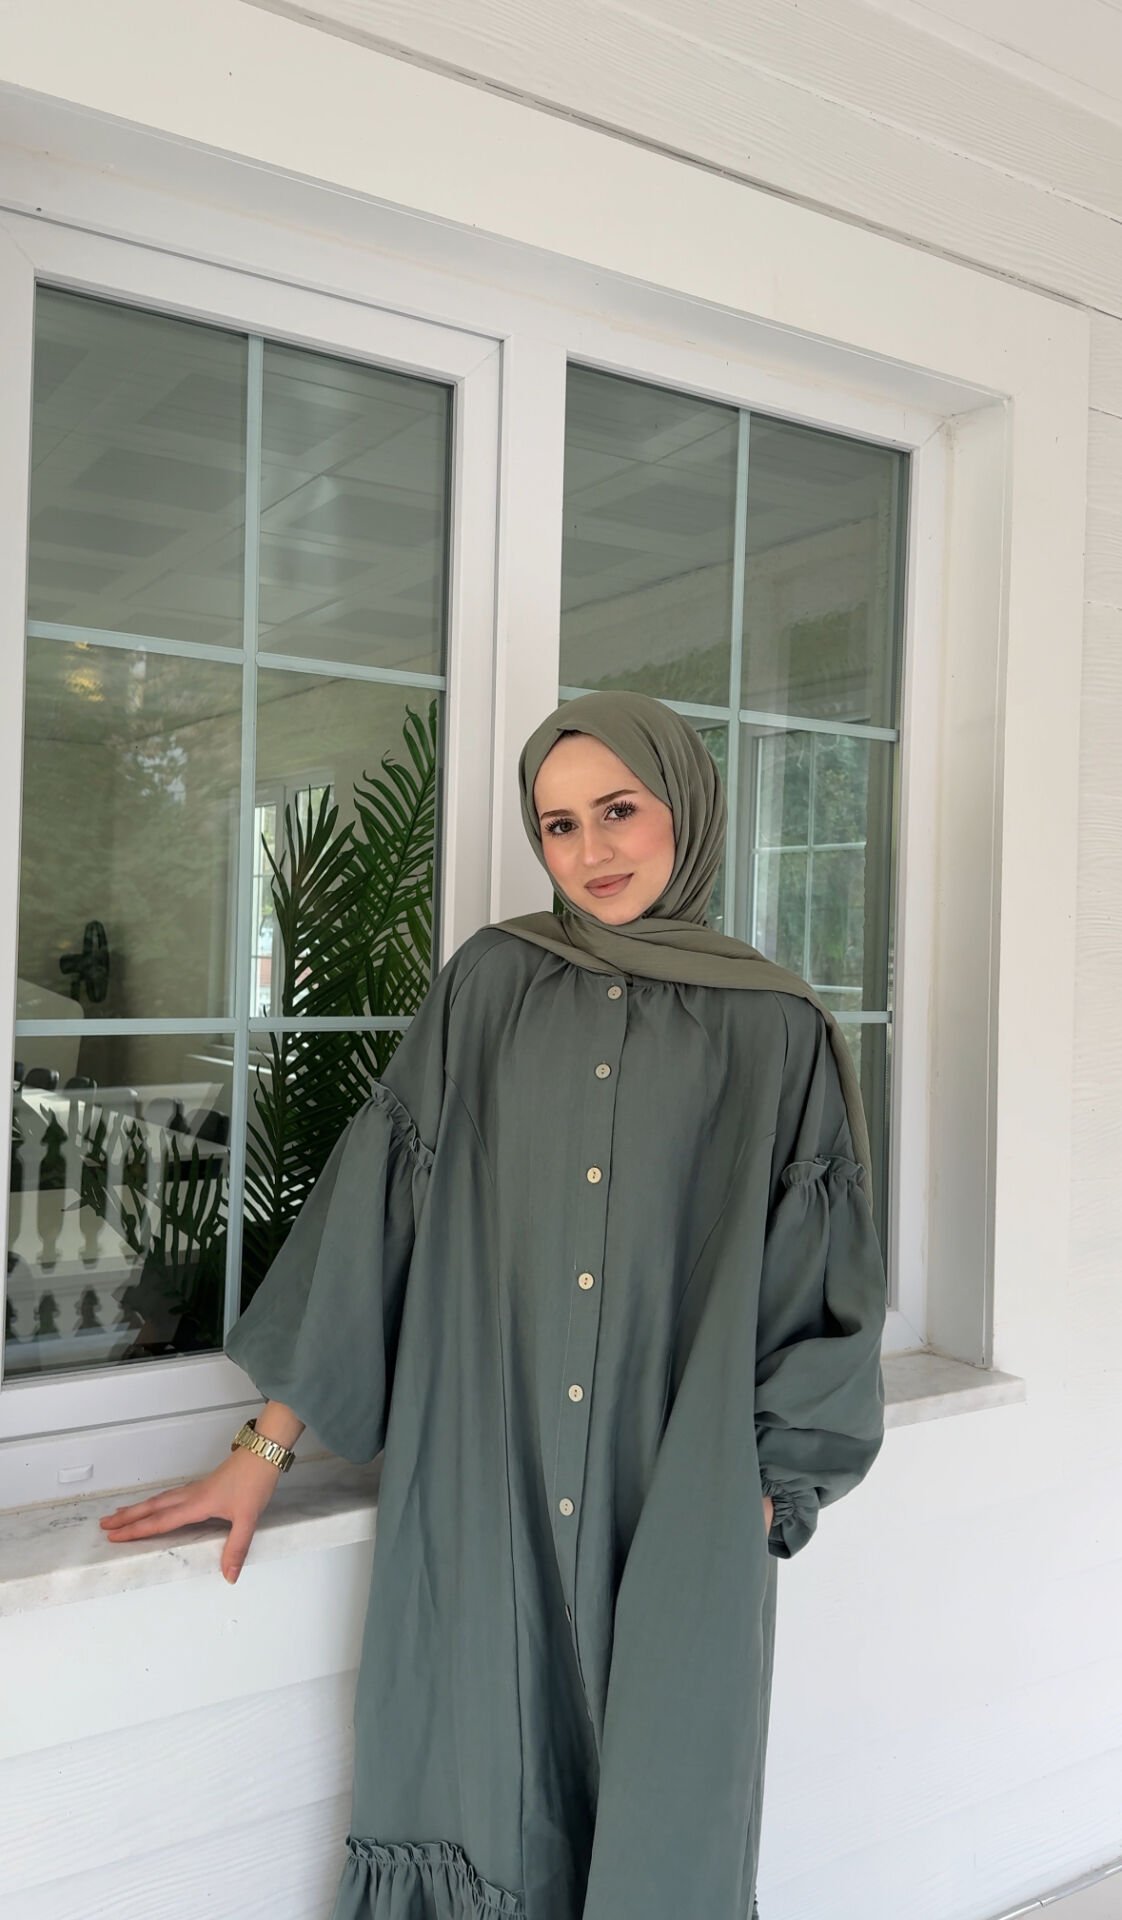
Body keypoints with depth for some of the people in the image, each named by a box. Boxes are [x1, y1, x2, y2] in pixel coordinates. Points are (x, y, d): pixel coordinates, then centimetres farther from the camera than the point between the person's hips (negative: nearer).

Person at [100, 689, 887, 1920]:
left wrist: (759, 1499, -2)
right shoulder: (487, 985, 4)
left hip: (678, 1522, 0)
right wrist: (267, 1445, 1)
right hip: (477, 1503, 1)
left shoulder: (776, 1033, 1)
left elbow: (821, 1287, 4)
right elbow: (368, 1205, 3)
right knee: (476, 1813, 9)